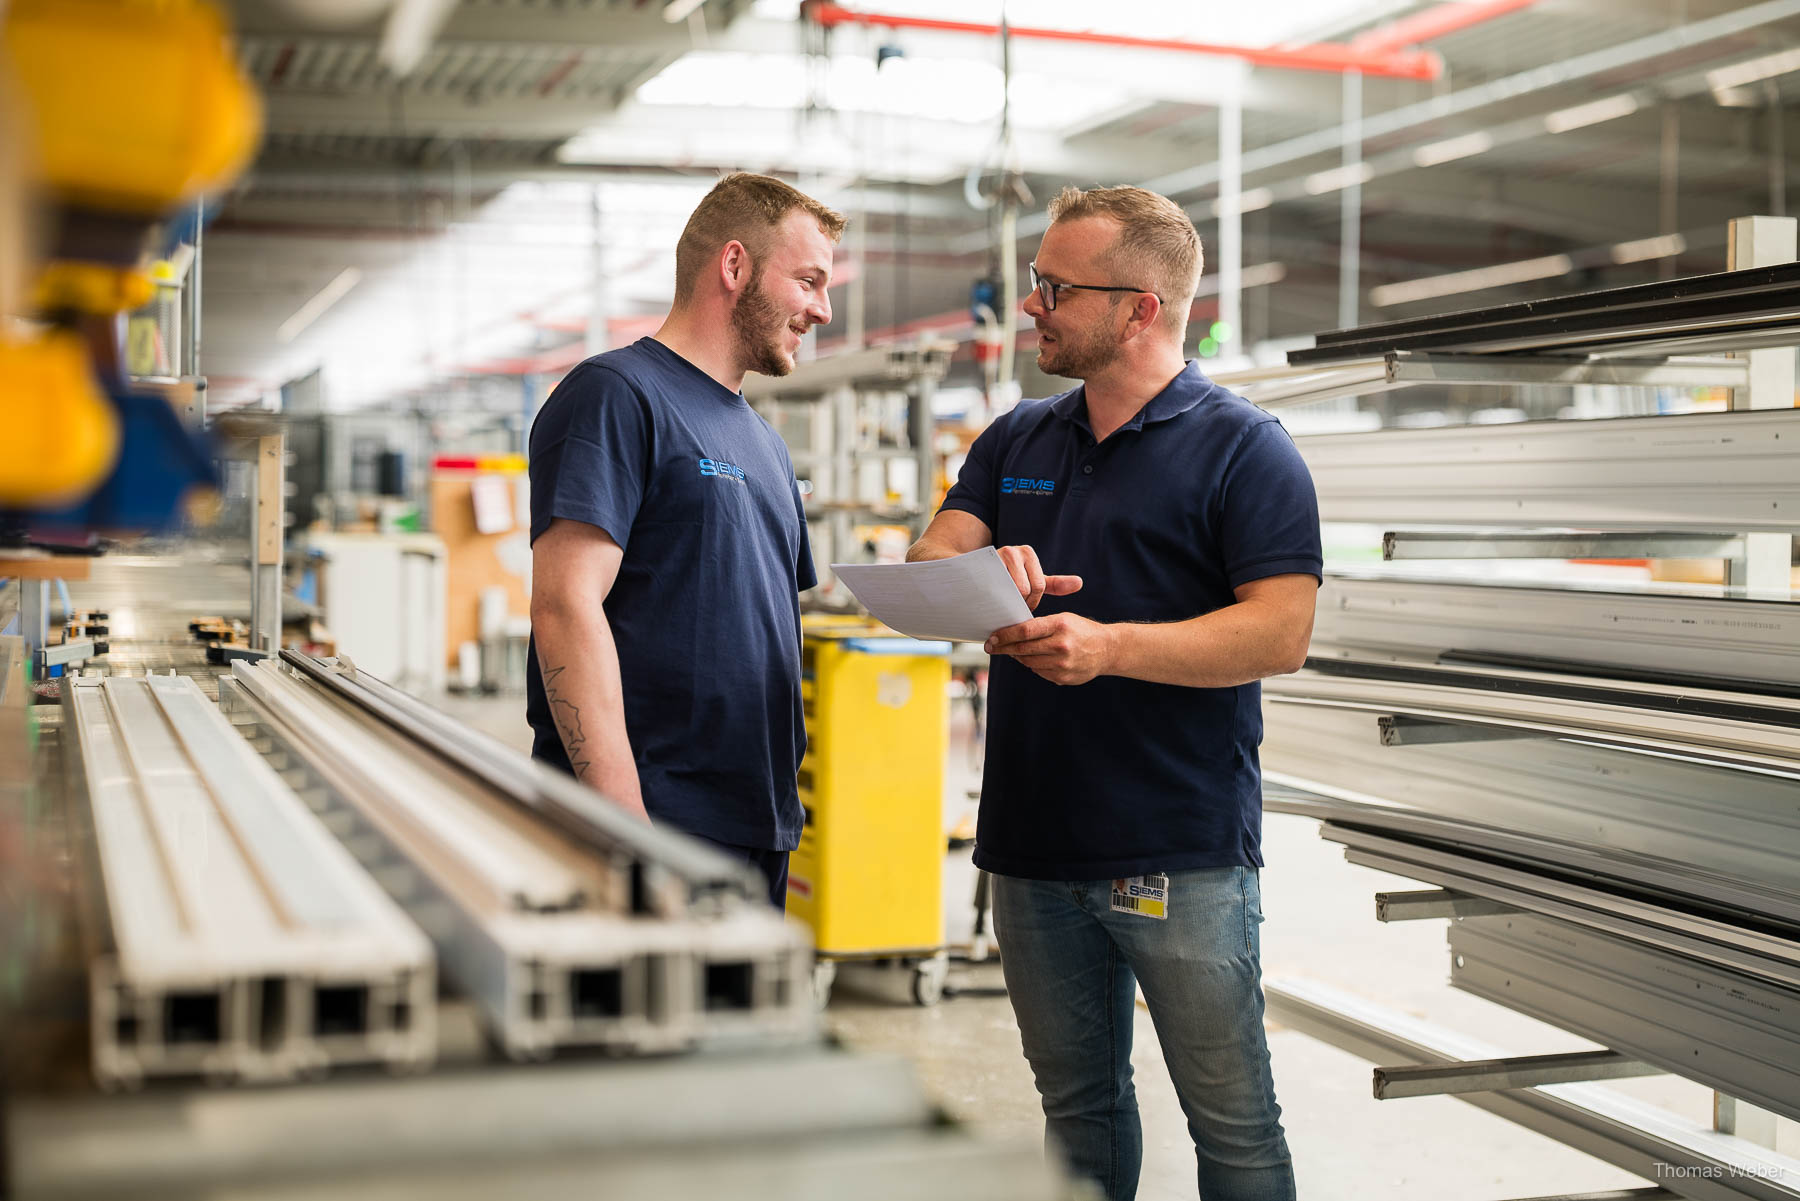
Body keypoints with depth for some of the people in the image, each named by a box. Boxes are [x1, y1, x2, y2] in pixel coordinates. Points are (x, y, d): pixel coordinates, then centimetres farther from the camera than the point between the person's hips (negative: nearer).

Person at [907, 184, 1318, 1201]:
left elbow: (1281, 632, -14)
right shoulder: (1017, 441, 14)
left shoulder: (1245, 448, -5)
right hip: (1033, 842, 6)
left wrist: (1109, 645, -25)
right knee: (1077, 1105, 17)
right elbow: (929, 558, 4)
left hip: (1183, 856, -6)